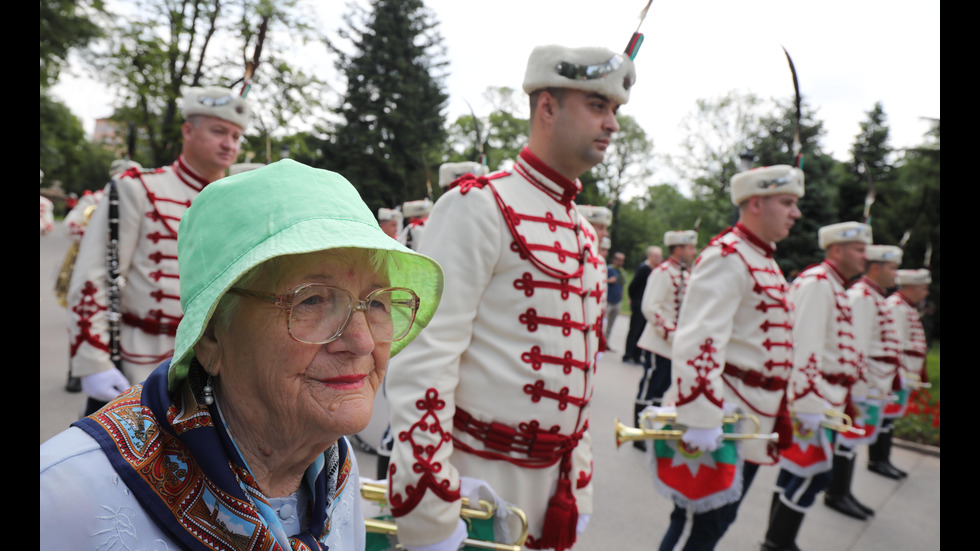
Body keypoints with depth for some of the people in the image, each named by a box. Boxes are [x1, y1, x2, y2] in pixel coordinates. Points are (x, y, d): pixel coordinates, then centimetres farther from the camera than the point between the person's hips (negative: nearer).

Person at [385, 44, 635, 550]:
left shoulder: (584, 233, 11)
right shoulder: (479, 206, -14)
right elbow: (422, 358, -20)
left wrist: (578, 490, 16)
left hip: (550, 484, 8)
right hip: (477, 478, -7)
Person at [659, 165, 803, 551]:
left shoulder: (762, 259, 15)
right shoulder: (726, 256, -18)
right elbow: (699, 340, -29)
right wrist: (701, 418, -34)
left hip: (754, 415, 10)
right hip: (728, 417, -10)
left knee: (718, 515, 19)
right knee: (711, 520, 1)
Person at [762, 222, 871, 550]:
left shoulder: (834, 286, 17)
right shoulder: (816, 283, -16)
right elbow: (805, 348, -24)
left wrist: (837, 397, 24)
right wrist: (809, 406, -25)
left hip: (823, 399, 10)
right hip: (812, 400, -10)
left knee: (796, 469, 15)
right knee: (814, 473, -4)